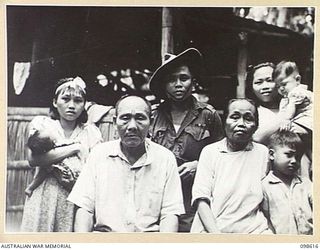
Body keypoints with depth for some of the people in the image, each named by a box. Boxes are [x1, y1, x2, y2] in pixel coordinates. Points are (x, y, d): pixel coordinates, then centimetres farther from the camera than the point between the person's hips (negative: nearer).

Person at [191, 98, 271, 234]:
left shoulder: (262, 152, 9)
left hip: (252, 229, 2)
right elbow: (201, 199, -2)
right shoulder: (210, 151, 5)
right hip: (211, 228, -1)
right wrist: (215, 233, -14)